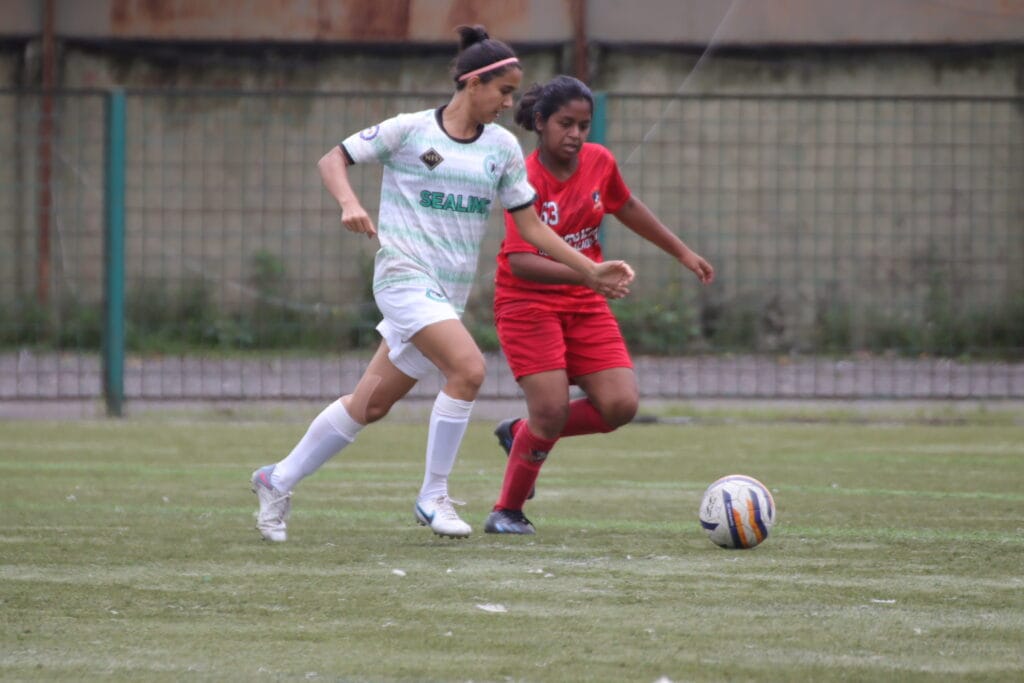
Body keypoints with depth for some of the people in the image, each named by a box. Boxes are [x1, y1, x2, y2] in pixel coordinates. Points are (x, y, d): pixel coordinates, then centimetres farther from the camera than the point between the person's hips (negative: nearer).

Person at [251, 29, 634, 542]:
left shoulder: (503, 147, 8)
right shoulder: (410, 130, -5)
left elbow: (530, 225, 12)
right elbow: (333, 160, 1)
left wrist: (589, 271, 4)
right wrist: (349, 203, -19)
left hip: (450, 294, 6)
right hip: (404, 274, -6)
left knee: (370, 405, 8)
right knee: (468, 369, -26)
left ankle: (279, 481, 25)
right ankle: (432, 498, -13)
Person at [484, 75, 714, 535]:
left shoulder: (599, 162, -1)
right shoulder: (527, 181, -19)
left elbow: (625, 207, 20)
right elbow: (519, 261, -29)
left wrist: (682, 252, 26)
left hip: (584, 305, 6)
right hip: (528, 303, -6)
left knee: (620, 406, -7)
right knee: (552, 409, -17)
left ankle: (521, 433, 17)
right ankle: (507, 511, 4)